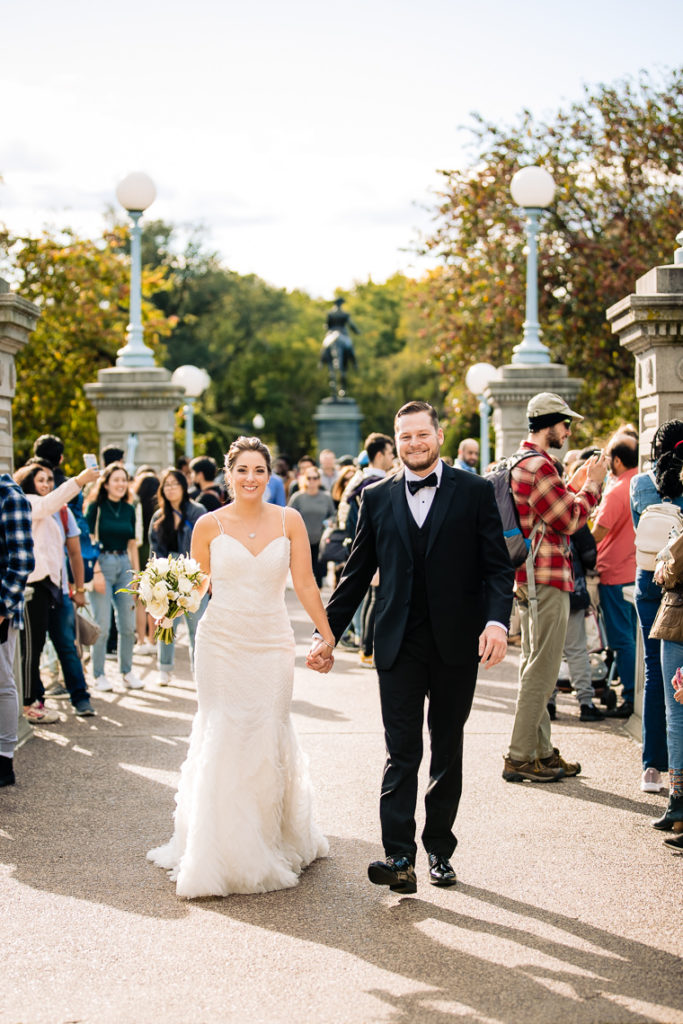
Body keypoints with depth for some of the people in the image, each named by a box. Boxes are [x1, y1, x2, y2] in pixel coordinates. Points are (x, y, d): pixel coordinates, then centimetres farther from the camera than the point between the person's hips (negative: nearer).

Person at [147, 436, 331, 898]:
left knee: (269, 737, 3)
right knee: (222, 740, -2)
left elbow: (305, 583, 3)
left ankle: (273, 843, 22)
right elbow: (195, 587, 6)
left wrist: (327, 635, 1)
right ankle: (222, 854, 9)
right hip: (223, 641, -1)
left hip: (273, 643, 1)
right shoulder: (209, 525, 0)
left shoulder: (289, 521, 2)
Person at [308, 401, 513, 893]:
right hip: (399, 644, 0)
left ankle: (440, 850, 22)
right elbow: (357, 574, 12)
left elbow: (498, 566, -2)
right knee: (401, 751, -6)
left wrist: (497, 620, -19)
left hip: (456, 644, 0)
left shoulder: (475, 491, 2)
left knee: (448, 751, 10)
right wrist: (328, 634, 9)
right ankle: (399, 858, -10)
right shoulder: (377, 497, 7)